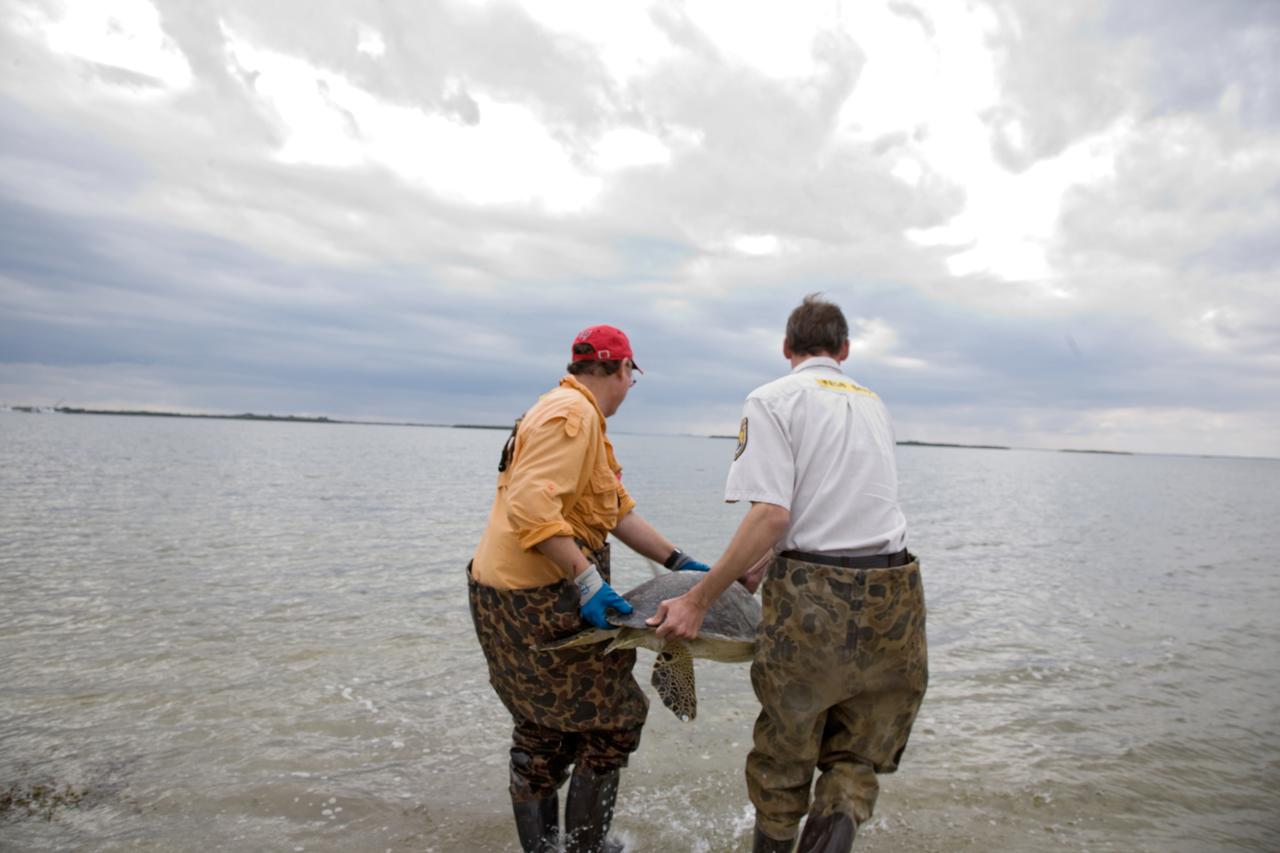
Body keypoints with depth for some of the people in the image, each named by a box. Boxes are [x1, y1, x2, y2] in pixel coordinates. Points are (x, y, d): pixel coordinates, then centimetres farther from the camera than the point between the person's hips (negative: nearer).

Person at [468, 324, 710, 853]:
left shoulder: (580, 416, 17)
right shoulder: (572, 414, -16)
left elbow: (618, 510, 14)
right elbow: (531, 508, -28)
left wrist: (677, 561, 11)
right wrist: (587, 580, -28)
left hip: (513, 595, 10)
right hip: (538, 602, -10)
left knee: (543, 729, 21)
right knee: (613, 721, 5)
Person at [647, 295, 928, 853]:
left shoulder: (773, 400, -2)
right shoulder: (873, 403, 16)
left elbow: (772, 514, -15)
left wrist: (699, 598, -10)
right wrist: (758, 568, 25)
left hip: (812, 596, -4)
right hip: (895, 594, 5)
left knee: (784, 755, 16)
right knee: (858, 756, 18)